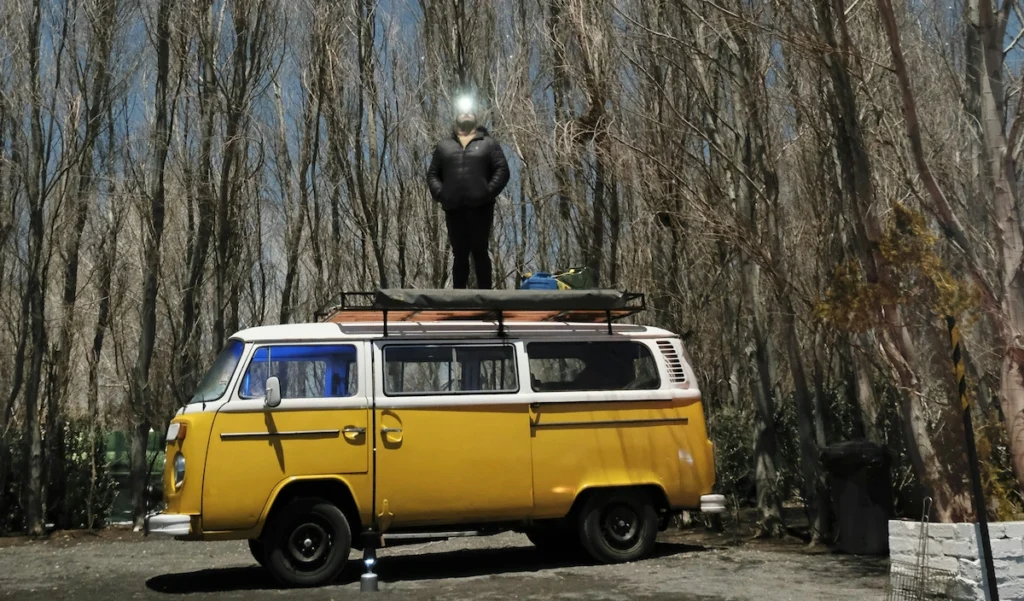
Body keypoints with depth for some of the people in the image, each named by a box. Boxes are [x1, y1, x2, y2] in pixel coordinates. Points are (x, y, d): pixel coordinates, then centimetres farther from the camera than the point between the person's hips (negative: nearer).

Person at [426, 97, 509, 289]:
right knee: (459, 255, 6)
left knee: (480, 252, -3)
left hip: (480, 207, -2)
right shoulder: (444, 145, 18)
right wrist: (440, 193, -4)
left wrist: (489, 192, -12)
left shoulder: (489, 143, 11)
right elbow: (432, 174, 15)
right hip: (453, 209, 3)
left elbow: (502, 170, 2)